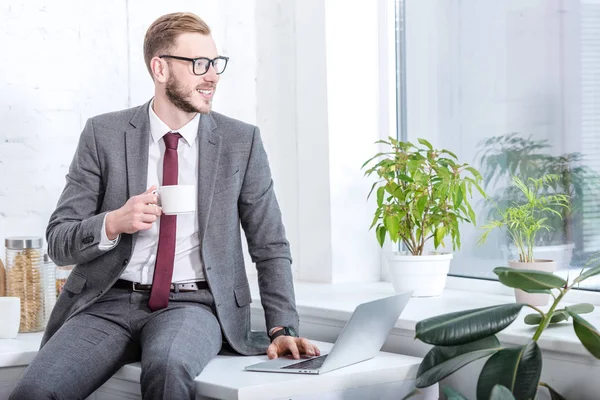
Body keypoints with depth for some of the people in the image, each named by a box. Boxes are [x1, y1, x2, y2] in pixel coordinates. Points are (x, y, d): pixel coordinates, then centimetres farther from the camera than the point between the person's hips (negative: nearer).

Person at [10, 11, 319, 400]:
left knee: (168, 365, -36)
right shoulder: (104, 134, 4)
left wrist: (282, 330, -4)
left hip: (194, 305, 0)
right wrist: (113, 223, -17)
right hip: (109, 301, 1)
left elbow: (271, 248, 9)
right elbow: (58, 241, 4)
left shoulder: (242, 141, 5)